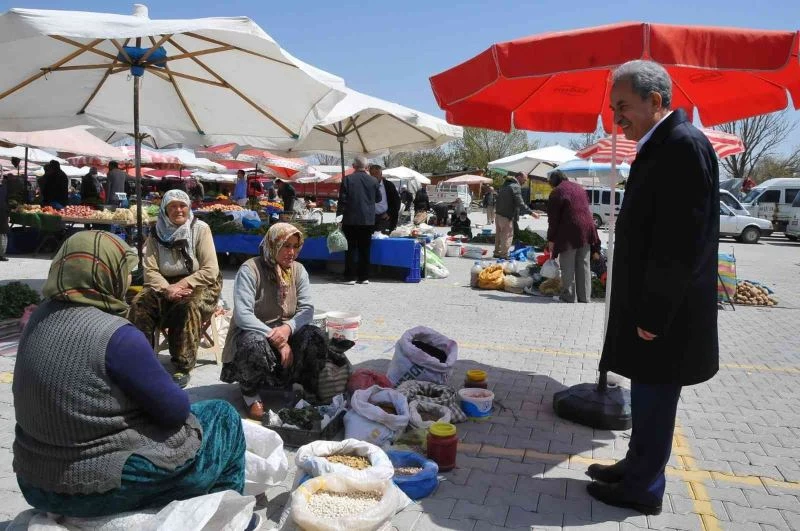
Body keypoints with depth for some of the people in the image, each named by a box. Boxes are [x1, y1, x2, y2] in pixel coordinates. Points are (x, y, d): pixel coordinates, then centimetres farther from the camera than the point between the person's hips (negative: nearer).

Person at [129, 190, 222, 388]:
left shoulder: (200, 229, -6)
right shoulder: (156, 233, 3)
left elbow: (210, 271, -12)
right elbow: (150, 271, -4)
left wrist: (183, 285, -21)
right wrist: (167, 288, -23)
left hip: (199, 284, -3)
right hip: (165, 285, 3)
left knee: (188, 306, -34)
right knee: (140, 304, -24)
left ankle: (183, 367, -23)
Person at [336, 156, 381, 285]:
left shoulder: (347, 179, -6)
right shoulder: (373, 180, -1)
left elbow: (342, 200, -6)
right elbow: (378, 199, 11)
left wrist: (339, 215, 3)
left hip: (351, 220, -2)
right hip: (368, 220, 2)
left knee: (350, 249, 5)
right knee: (365, 250, 8)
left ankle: (350, 277, 5)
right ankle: (364, 277, 10)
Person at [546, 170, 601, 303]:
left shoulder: (557, 192, -5)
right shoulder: (579, 188, 17)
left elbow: (553, 218, -8)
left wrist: (551, 239, -3)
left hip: (569, 232, -7)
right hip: (586, 229, 7)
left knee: (568, 267, 2)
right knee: (584, 266, 11)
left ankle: (569, 297, 4)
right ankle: (584, 297, 14)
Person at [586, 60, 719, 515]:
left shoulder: (684, 144, -18)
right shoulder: (662, 146, 12)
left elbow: (683, 242, -23)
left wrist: (653, 313, -19)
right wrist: (644, 308, 15)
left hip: (663, 313, -9)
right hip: (650, 304, 9)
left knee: (654, 397, 4)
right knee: (647, 395, 19)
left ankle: (643, 488, 20)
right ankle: (638, 468, 35)